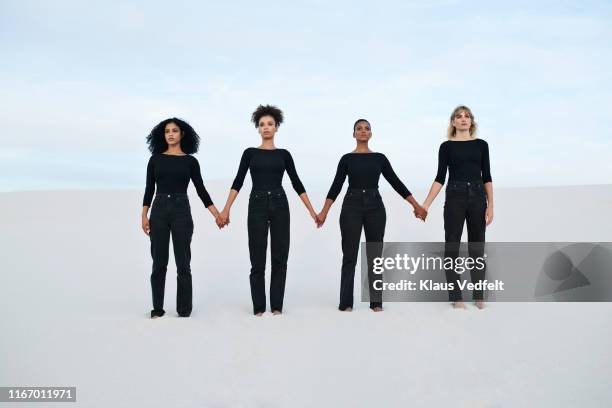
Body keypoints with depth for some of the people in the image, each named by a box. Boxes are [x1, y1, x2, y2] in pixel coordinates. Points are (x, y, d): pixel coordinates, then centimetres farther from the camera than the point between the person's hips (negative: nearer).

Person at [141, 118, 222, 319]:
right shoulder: (155, 159, 6)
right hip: (159, 211, 1)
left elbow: (201, 189, 3)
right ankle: (157, 307, 17)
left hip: (181, 211, -1)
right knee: (159, 262, 5)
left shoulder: (190, 161, 3)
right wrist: (144, 216, 0)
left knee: (183, 262, 1)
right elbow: (149, 189, 7)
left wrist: (217, 214, -3)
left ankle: (184, 308, 11)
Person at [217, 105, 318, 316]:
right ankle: (259, 307, 13)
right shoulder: (250, 153, 6)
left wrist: (312, 210, 2)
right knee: (258, 260, 1)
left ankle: (277, 306, 15)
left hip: (279, 205, 1)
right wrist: (226, 209, -12)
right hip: (257, 205, -1)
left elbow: (297, 183, 7)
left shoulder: (284, 154, 8)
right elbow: (238, 182, -2)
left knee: (280, 257, 3)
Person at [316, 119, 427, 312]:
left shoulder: (380, 158, 8)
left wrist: (416, 205, 3)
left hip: (375, 206, 2)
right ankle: (346, 302, 10)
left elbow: (396, 183, 7)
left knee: (375, 255, 5)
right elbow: (336, 187, -2)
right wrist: (324, 212, -10)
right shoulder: (347, 158, 3)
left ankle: (376, 302, 15)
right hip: (352, 206, -2)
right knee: (350, 256, 1)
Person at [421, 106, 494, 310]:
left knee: (477, 247, 7)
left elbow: (487, 177, 5)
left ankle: (479, 296, 18)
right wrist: (426, 204, -8)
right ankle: (456, 297, 11)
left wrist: (490, 205, -2)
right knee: (451, 247, 0)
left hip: (477, 197, 2)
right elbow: (440, 178, 0)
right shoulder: (447, 146, 3)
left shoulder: (481, 145, 7)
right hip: (454, 197, -1)